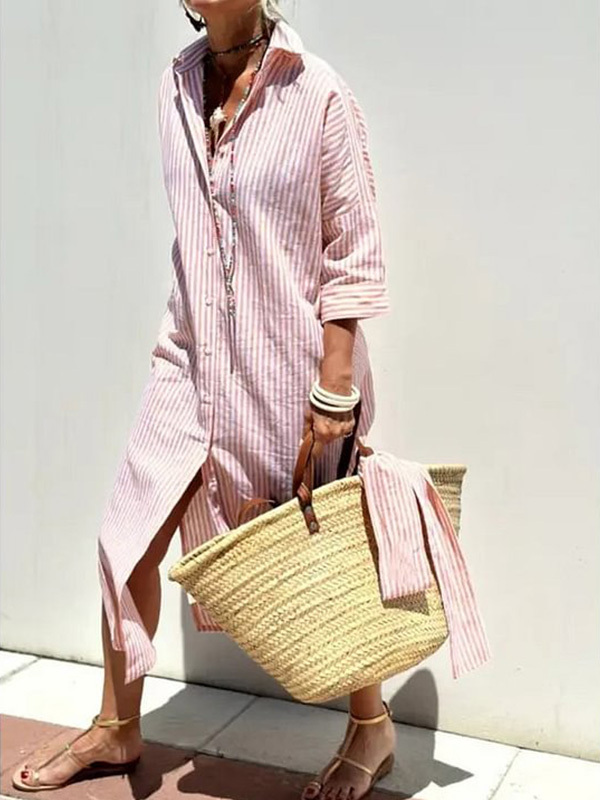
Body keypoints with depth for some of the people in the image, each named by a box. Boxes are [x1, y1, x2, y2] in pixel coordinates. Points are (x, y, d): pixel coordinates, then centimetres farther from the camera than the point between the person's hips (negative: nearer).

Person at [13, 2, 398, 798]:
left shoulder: (318, 95, -12)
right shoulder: (178, 83, 5)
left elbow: (353, 255, -11)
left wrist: (336, 387, -15)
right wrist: (187, 336, 16)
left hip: (286, 370, -5)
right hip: (191, 360, 6)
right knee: (128, 541, 7)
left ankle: (372, 728, 34)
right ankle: (118, 729, 30)